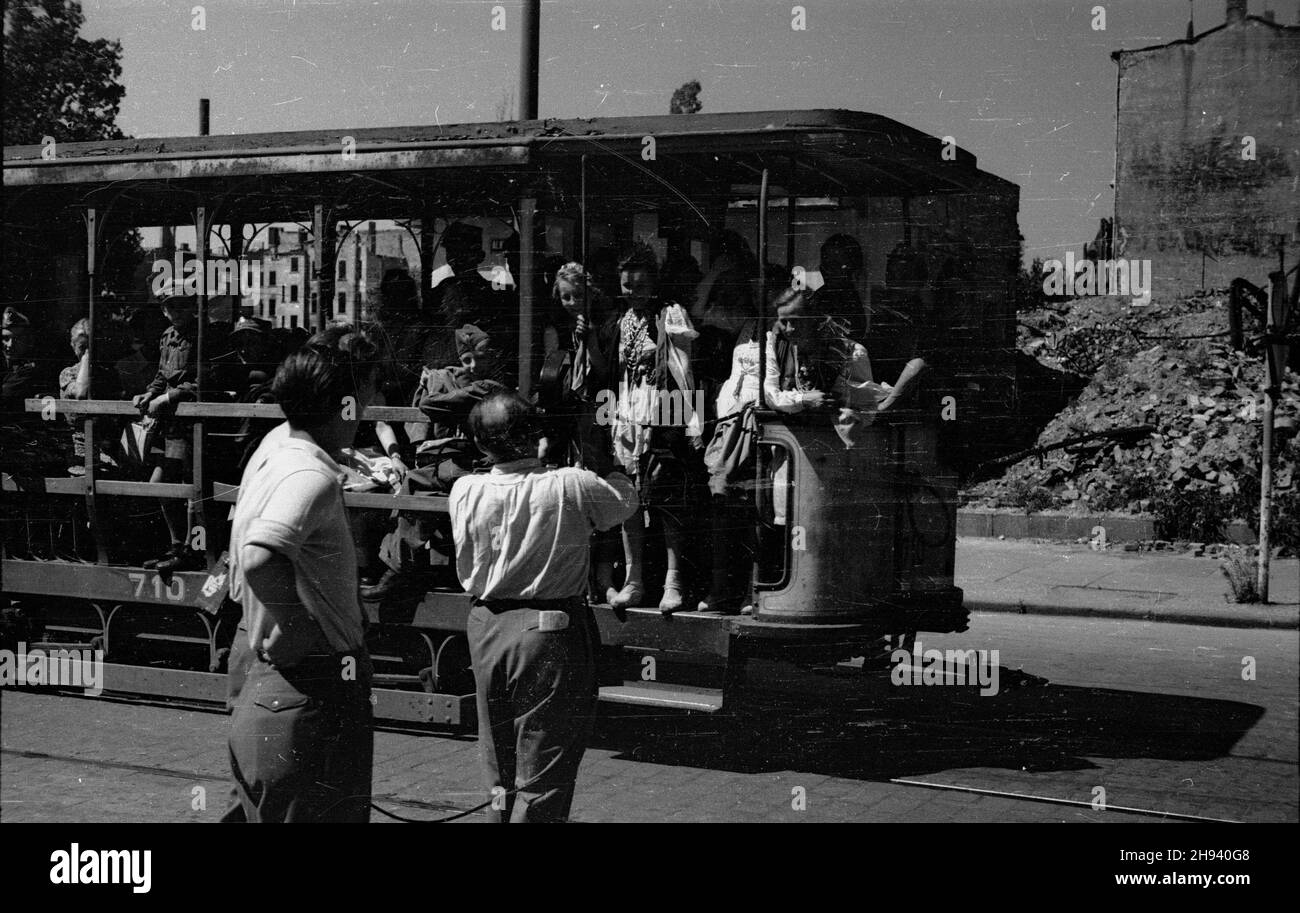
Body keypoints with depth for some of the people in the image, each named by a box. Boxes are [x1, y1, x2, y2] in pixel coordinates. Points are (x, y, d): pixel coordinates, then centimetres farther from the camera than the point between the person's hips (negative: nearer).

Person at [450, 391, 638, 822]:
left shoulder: (464, 491, -7)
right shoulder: (570, 487, -16)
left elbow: (465, 571, 7)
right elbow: (627, 500, 4)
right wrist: (601, 457, 18)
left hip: (486, 627, 4)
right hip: (553, 628, -4)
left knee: (499, 765, 19)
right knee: (543, 774, 3)